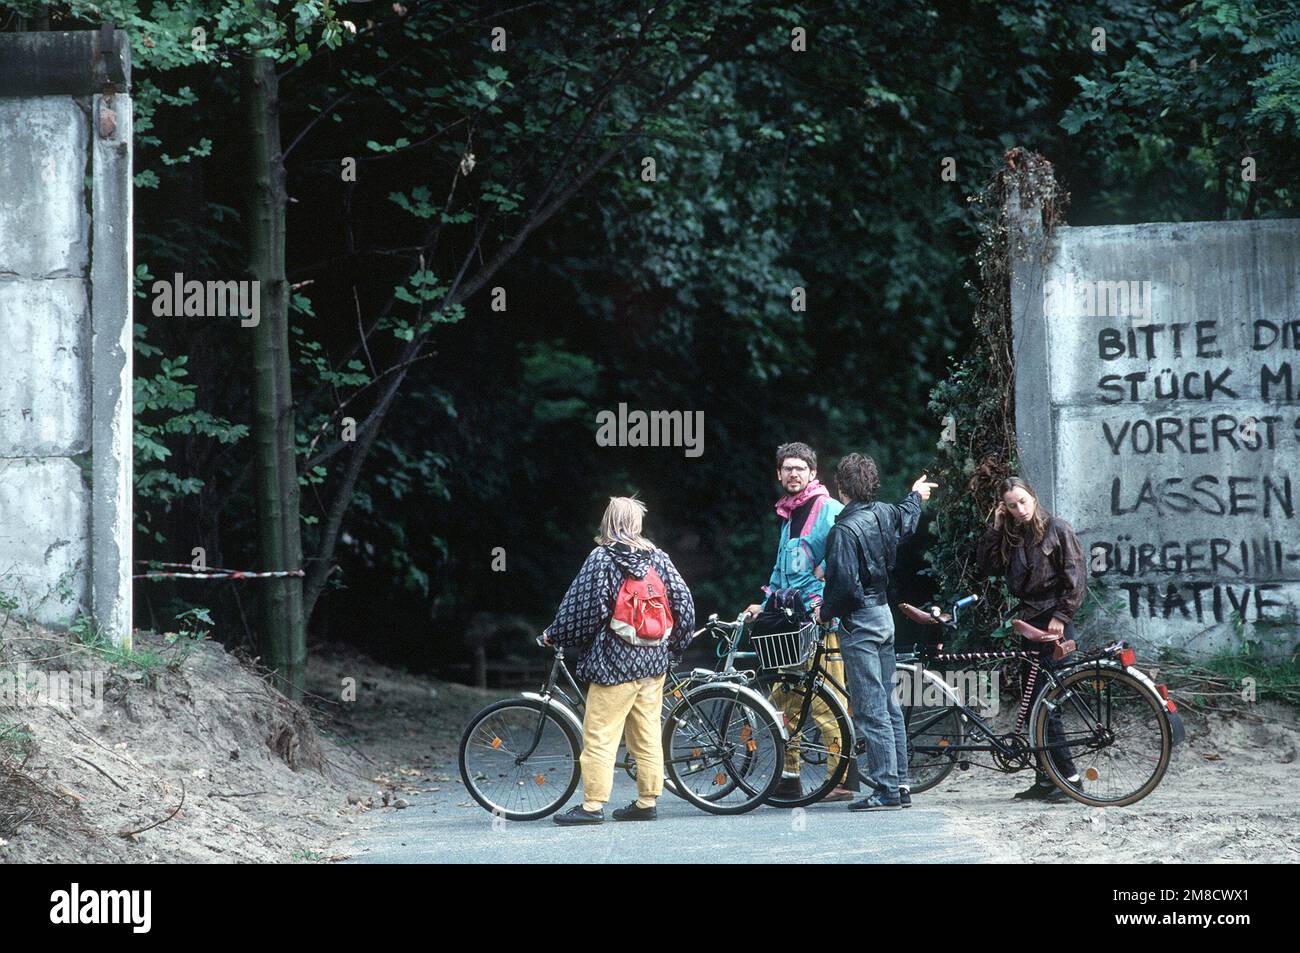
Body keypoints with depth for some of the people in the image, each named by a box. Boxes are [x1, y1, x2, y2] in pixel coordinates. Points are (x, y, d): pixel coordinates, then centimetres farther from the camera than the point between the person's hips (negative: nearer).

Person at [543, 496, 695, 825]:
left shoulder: (601, 560, -7)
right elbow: (684, 604, 8)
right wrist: (674, 649, 20)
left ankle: (592, 805, -7)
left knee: (599, 735, -4)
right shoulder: (658, 558, 8)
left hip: (615, 662, -6)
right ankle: (647, 801, 13)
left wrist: (554, 635, 8)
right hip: (655, 662, 6)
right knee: (648, 734, 11)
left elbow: (581, 606, -8)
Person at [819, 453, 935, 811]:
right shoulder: (885, 514, 5)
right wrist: (916, 496, 52)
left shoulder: (845, 529, -19)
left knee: (870, 710, -7)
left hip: (858, 620, -9)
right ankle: (900, 784, 17)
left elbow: (844, 583, -24)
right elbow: (906, 521, 30)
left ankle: (886, 790, -7)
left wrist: (826, 611, -5)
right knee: (889, 705, 13)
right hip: (884, 614, 9)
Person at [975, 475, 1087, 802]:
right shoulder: (1011, 536, 14)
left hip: (1053, 622, -7)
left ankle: (1068, 777, -12)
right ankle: (1045, 779, 9)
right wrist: (995, 528, 1)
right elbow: (987, 566, 6)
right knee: (1034, 701, 5)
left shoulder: (1057, 530, -4)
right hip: (1029, 621, 7)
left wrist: (1061, 617, -14)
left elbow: (1076, 576, -8)